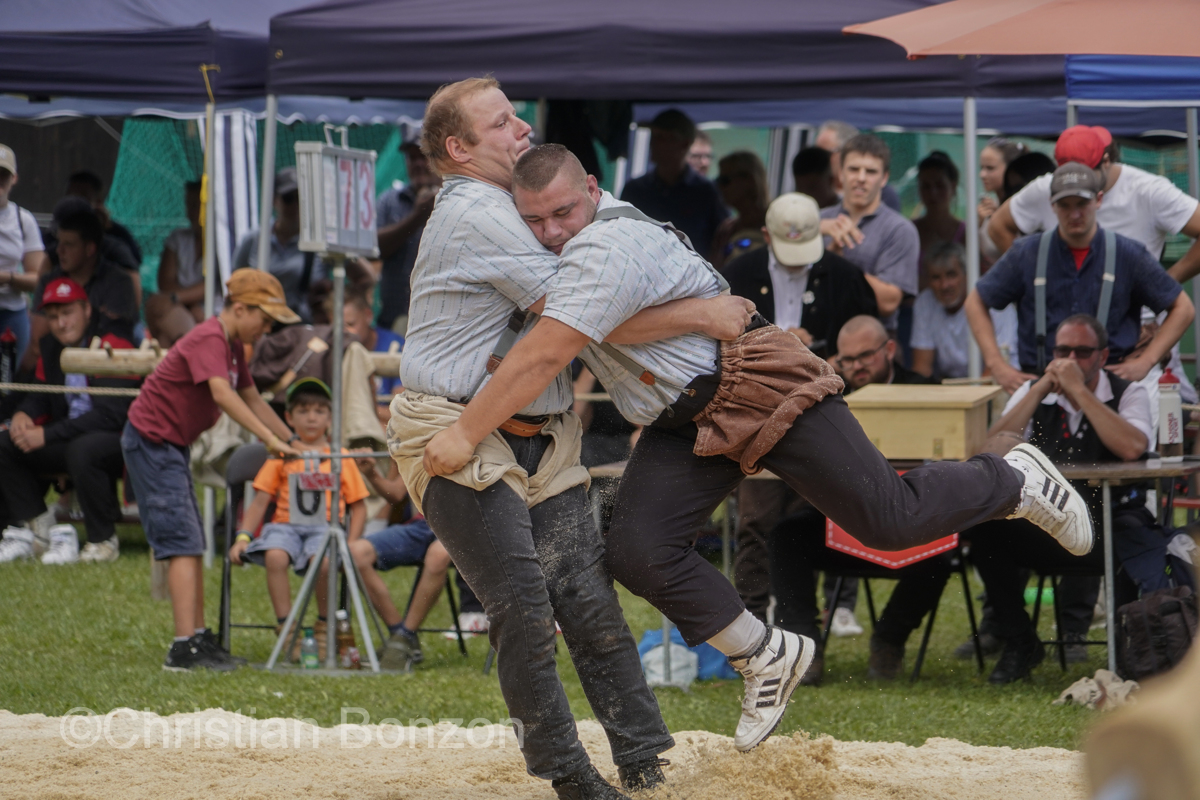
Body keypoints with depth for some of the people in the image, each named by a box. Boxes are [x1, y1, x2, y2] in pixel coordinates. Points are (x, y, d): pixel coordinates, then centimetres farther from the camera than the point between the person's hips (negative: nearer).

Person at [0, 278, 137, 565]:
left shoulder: (113, 347, -16)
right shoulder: (51, 348, 9)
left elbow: (109, 415, -24)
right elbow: (41, 394, 19)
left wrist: (47, 435, -26)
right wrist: (24, 415, -8)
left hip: (120, 437, -8)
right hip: (70, 438, 8)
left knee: (82, 451, -39)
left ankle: (103, 541, -23)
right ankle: (27, 529, -8)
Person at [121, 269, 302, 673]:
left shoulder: (232, 346, 10)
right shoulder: (209, 340, -21)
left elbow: (252, 399, 19)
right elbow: (222, 394, -36)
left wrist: (293, 441, 13)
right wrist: (271, 440, -41)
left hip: (171, 445, 10)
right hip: (152, 440, -10)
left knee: (189, 544, 13)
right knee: (183, 543, -16)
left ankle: (199, 638, 19)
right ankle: (185, 646, -23)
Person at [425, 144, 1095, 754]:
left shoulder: (607, 250, -28)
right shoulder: (574, 241, 3)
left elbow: (543, 357, -34)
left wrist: (465, 436, -32)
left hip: (761, 392, -9)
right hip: (685, 422, 9)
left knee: (891, 520, -4)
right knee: (638, 552, -9)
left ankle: (1018, 480, 24)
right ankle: (765, 656, 8)